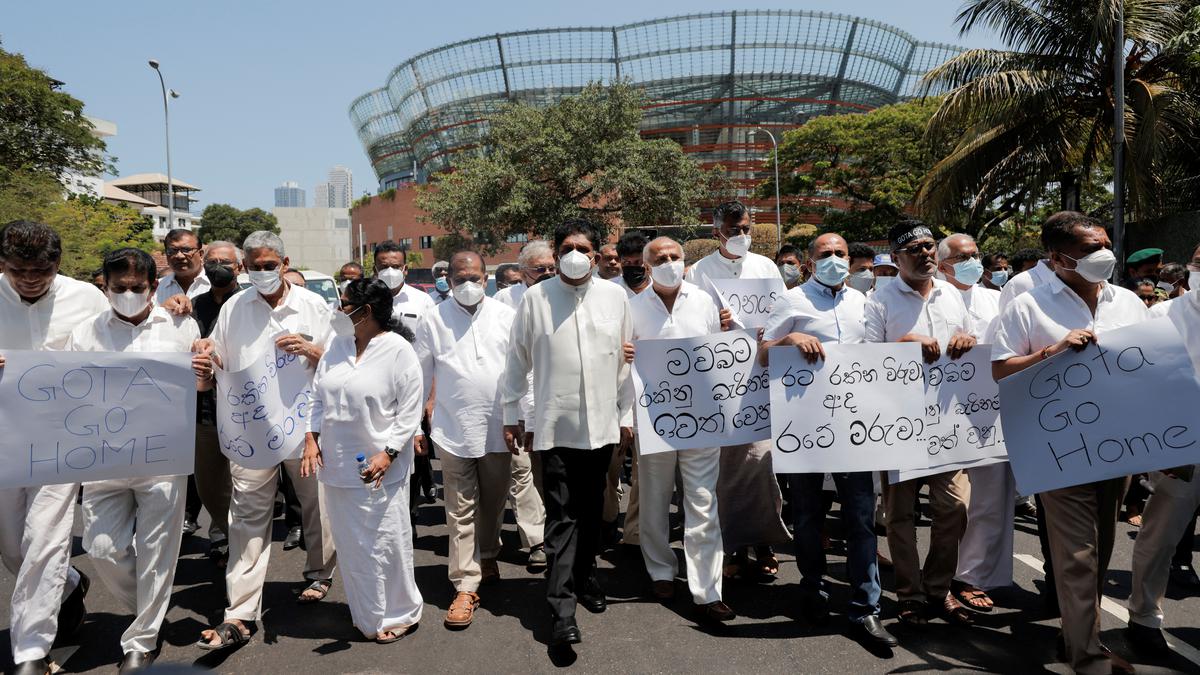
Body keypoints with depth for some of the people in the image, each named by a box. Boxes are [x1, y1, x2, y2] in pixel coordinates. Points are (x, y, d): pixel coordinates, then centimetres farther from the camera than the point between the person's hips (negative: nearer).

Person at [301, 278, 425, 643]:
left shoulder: (399, 350, -9)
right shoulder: (336, 344, 6)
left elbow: (409, 412, -9)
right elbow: (318, 397, 12)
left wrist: (388, 454, -17)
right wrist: (311, 439, 1)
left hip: (379, 467, -5)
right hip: (336, 463, 5)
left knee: (384, 543, 3)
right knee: (350, 544, 14)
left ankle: (399, 614, 23)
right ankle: (366, 614, 31)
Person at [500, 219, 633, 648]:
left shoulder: (614, 296, 3)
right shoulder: (535, 298, -2)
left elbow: (626, 361, 7)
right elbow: (517, 361, 4)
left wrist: (627, 415, 8)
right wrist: (511, 416, 5)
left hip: (602, 422, 3)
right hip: (556, 424, -2)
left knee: (591, 508, 15)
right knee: (561, 514, -3)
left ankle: (584, 576, 35)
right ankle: (562, 608, 0)